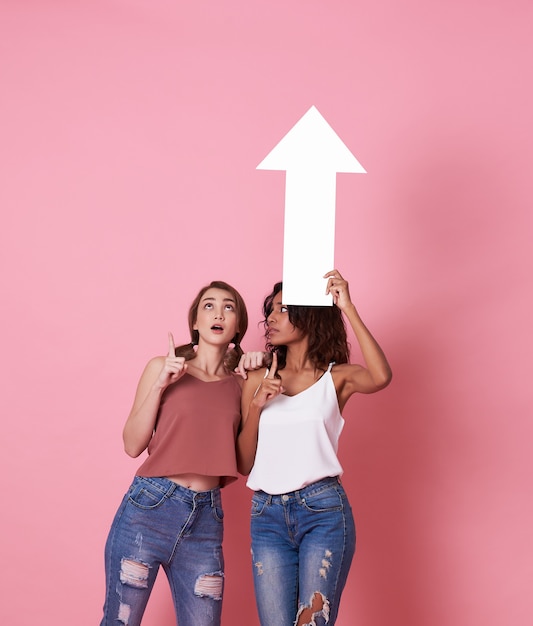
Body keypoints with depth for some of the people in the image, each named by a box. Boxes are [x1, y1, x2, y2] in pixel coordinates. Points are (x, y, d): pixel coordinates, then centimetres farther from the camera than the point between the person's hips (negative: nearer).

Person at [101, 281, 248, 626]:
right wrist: (161, 384, -9)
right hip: (150, 507, -2)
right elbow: (133, 445, 0)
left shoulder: (240, 385, 10)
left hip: (206, 519, 2)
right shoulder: (163, 367, 5)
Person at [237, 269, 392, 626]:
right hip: (268, 515, 3)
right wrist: (256, 406, -5)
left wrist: (348, 309, -18)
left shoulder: (335, 377, 5)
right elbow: (244, 464, 10)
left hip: (323, 509, -3)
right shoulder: (258, 380, 12)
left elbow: (381, 377, -20)